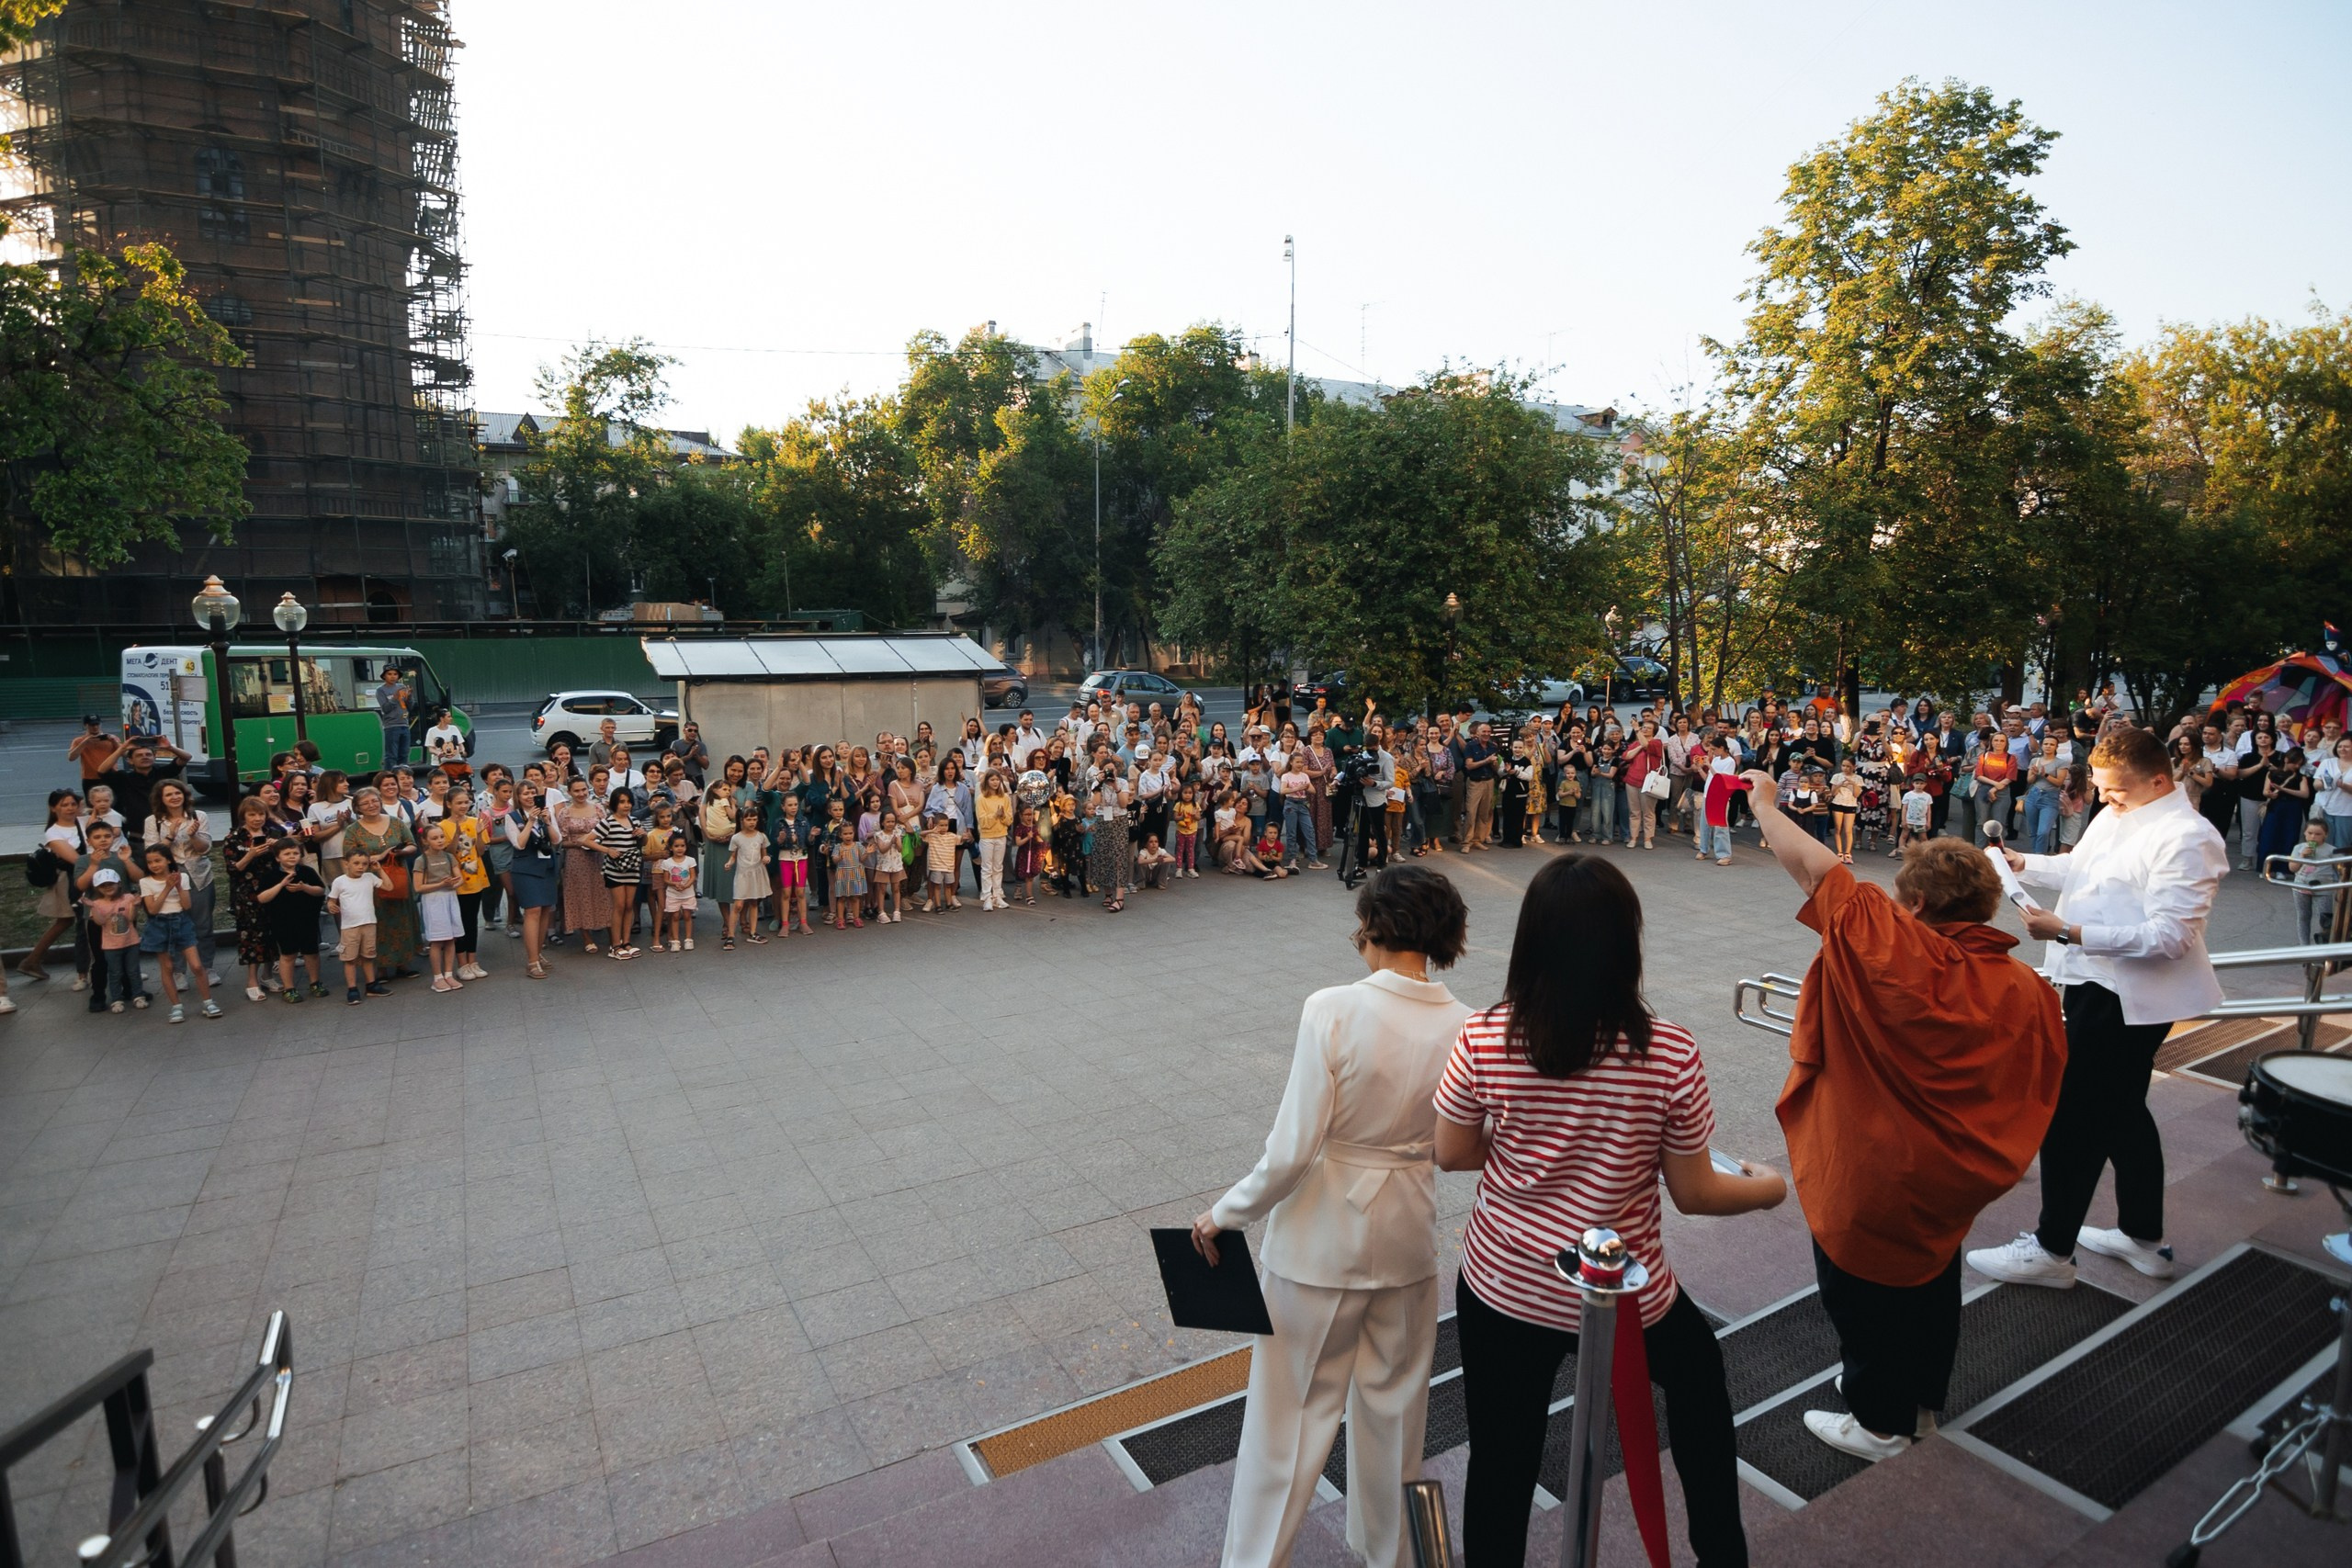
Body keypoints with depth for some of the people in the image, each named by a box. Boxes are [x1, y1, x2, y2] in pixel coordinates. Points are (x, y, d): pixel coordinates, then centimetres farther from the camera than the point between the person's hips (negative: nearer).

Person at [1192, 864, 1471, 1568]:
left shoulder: (1332, 1010, -24)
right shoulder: (1465, 1027, -11)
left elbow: (1292, 1150, -23)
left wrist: (1225, 1214, -9)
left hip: (1322, 1236, -4)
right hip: (1408, 1234, 4)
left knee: (1292, 1410, 14)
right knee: (1393, 1404, 25)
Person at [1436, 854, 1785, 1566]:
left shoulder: (1482, 1039, -18)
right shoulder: (1670, 1054, -20)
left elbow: (1451, 1155, -4)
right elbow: (1694, 1194, -8)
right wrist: (1766, 1187, 12)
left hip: (1501, 1288, 0)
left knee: (1501, 1466, 17)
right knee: (1699, 1375, 33)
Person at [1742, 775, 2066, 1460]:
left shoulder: (1889, 946, -25)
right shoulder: (2025, 988, -7)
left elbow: (1816, 867, -20)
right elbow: (2038, 1089, 2)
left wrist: (1764, 806, -6)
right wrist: (1995, 1161, 16)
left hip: (1868, 1177, -7)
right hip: (1951, 1180, 7)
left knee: (1864, 1295, 13)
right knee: (1930, 1286, 26)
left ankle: (1881, 1423, 30)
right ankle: (1921, 1398, 47)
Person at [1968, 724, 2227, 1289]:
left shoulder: (2186, 839, -20)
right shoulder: (2116, 816, 7)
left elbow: (2169, 936, -26)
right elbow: (2078, 868, 23)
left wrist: (2070, 933, -31)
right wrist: (2021, 863, 8)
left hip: (2126, 999, -10)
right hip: (2100, 985, 10)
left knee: (2071, 1118, -3)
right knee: (2122, 1112, 21)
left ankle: (2052, 1250, 8)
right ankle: (2143, 1237, 38)